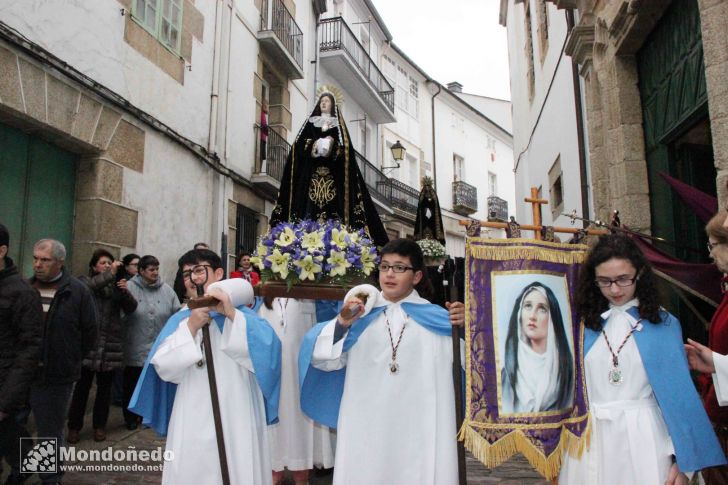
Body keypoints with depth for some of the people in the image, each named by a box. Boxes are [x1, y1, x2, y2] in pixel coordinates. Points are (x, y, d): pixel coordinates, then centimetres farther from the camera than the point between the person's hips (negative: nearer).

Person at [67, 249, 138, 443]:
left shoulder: (116, 285, 10)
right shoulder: (85, 280, 5)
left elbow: (131, 308, 2)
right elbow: (88, 286, -20)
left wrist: (125, 291, -14)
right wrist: (110, 273, -24)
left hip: (110, 344, 2)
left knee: (104, 387, 10)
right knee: (82, 386, 2)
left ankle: (99, 425, 23)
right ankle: (74, 426, 17)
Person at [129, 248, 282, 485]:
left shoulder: (243, 315, 3)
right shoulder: (180, 319, 9)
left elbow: (268, 346, -14)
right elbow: (163, 366, -2)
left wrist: (231, 315, -20)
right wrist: (191, 327, -11)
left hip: (236, 420, -2)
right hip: (193, 422, 2)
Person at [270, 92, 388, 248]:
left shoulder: (338, 123, 15)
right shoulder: (311, 122, 19)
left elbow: (344, 146, 1)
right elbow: (301, 143, 7)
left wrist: (330, 147, -16)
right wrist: (313, 146, -12)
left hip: (332, 171, -1)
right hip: (311, 170, 1)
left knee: (332, 204, -12)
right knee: (310, 205, -10)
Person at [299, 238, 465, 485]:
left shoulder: (436, 318, 5)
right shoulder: (361, 315, 4)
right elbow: (322, 357, -4)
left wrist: (464, 325, -16)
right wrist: (341, 324, -21)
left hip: (417, 427, 0)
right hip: (366, 426, 1)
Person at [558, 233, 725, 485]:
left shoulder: (664, 325, -3)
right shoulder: (584, 323, 1)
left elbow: (680, 394, -3)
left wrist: (684, 460, -6)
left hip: (643, 440, -1)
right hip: (590, 439, 2)